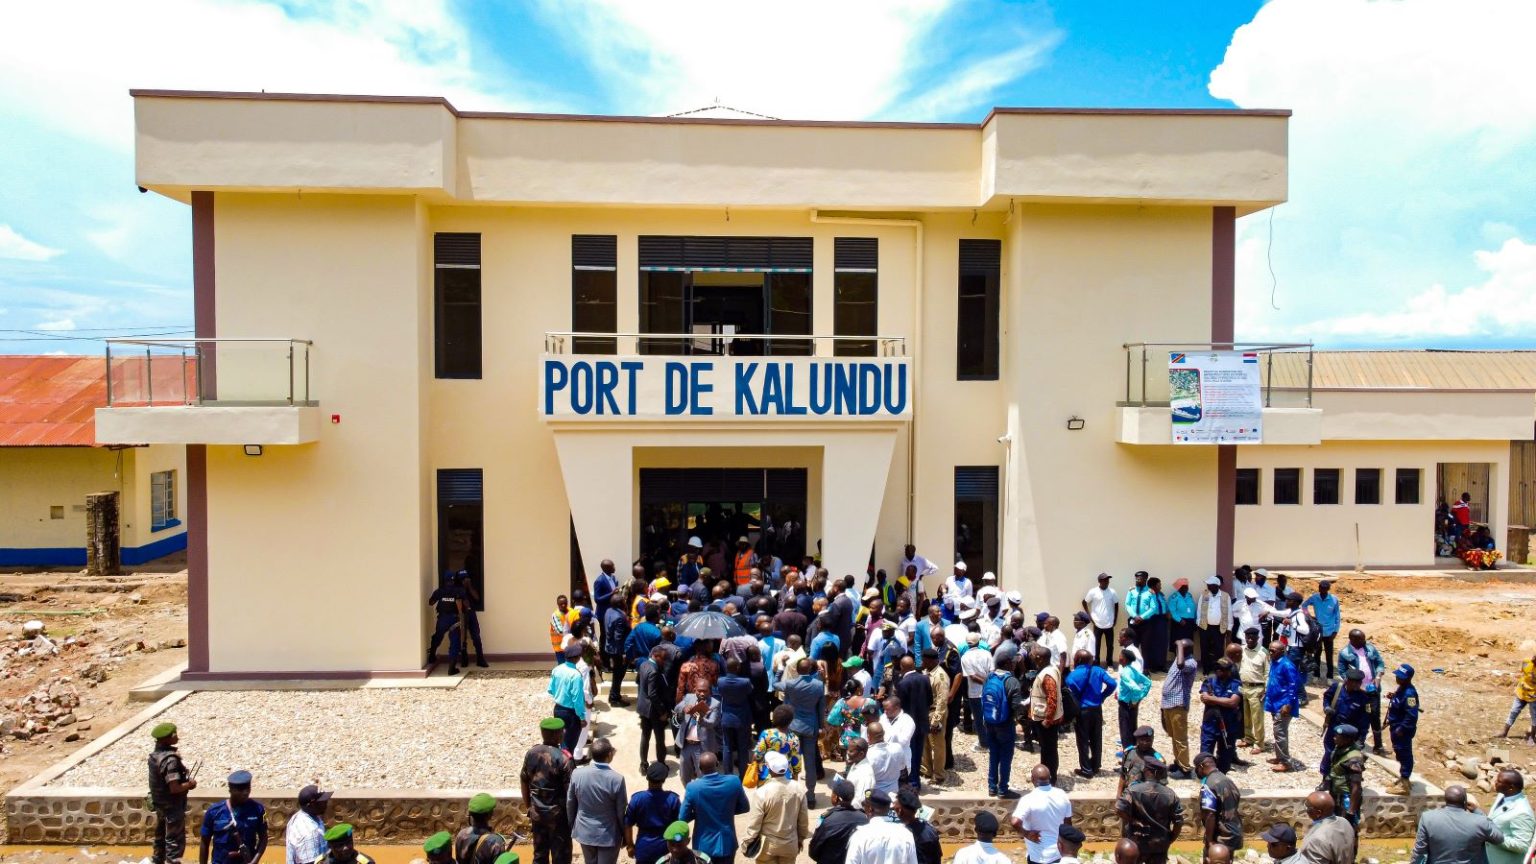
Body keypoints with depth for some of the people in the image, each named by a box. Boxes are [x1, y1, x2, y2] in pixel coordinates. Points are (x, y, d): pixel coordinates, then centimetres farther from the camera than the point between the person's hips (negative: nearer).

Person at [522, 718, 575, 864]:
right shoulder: (564, 758, -21)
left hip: (537, 812, 5)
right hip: (558, 814, -5)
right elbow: (570, 790, -17)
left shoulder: (531, 753, -4)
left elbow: (524, 782, 6)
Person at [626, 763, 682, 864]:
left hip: (644, 846, 0)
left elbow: (628, 824, -6)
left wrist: (630, 845, 8)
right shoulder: (673, 799, -16)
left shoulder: (637, 798, -15)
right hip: (665, 846, 0)